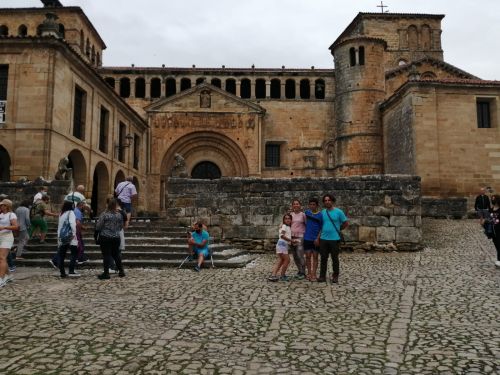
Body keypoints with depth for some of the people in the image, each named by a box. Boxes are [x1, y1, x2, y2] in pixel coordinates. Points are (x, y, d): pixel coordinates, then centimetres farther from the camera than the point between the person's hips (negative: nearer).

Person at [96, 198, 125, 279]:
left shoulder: (104, 214, -13)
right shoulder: (119, 215, 1)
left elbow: (98, 227, -10)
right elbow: (121, 227, 10)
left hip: (105, 237, -4)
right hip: (116, 237, 4)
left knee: (106, 255, 0)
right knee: (116, 254, 16)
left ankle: (106, 273, 4)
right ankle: (121, 271, 21)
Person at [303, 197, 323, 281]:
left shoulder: (321, 215, -5)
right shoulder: (307, 212, 4)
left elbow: (322, 228, -4)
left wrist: (318, 238, -13)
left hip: (316, 239, -2)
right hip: (307, 238, 2)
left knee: (315, 256, 3)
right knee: (308, 256, 4)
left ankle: (314, 274, 7)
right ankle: (309, 273, 14)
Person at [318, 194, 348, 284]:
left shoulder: (338, 212, -5)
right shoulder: (322, 212, 6)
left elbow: (346, 223, 2)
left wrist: (338, 229, 6)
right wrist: (318, 236, 8)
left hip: (334, 239, -3)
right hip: (323, 239, 3)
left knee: (335, 258, 6)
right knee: (323, 258, 7)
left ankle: (335, 276, 18)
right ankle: (322, 276, 15)